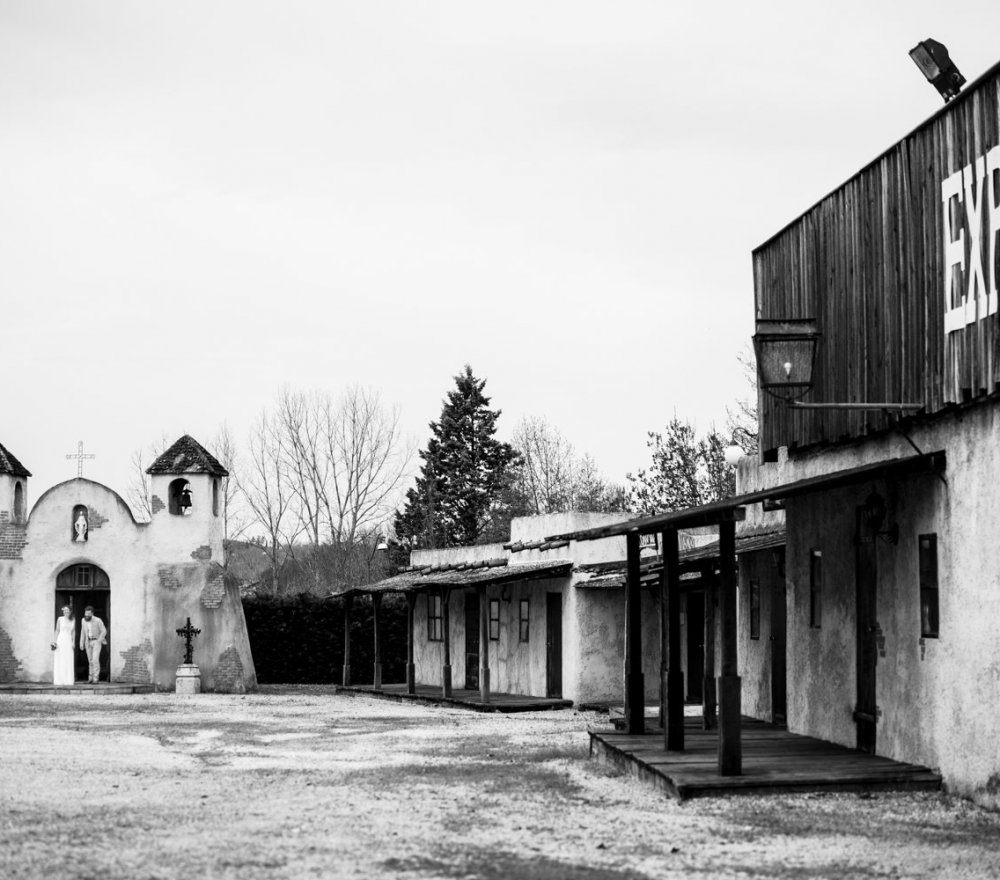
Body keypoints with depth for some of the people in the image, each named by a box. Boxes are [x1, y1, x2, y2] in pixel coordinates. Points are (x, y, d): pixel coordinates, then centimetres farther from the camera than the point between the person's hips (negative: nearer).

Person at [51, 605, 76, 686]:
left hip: (69, 641, 2)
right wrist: (54, 641, -5)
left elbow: (73, 631, 11)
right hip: (60, 640, -2)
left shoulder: (73, 620, 9)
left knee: (69, 661, -1)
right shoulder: (60, 619, 2)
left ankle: (68, 680, 2)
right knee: (59, 661, -3)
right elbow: (57, 630, 3)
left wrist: (73, 642, 2)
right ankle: (59, 680, -2)